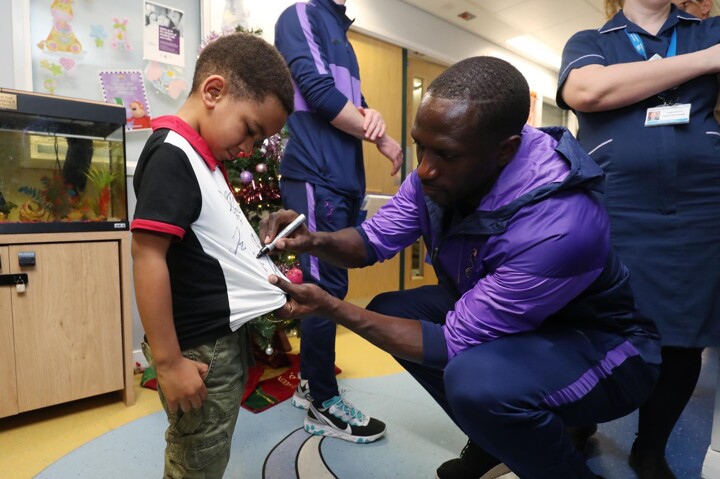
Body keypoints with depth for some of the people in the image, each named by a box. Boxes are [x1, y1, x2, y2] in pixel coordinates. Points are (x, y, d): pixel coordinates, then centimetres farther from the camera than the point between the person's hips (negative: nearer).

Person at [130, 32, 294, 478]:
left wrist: (260, 250, 11)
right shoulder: (172, 155, -18)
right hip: (198, 348, -9)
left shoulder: (205, 155, 11)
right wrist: (168, 361, -22)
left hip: (228, 336, 9)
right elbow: (149, 257, -24)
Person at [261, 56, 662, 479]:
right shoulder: (443, 169, -15)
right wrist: (315, 240, -25)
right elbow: (375, 238, -5)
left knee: (475, 378, -35)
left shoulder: (559, 227, -38)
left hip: (603, 344, -6)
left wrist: (331, 307, -30)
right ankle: (495, 440, 15)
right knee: (389, 310, -4)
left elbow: (453, 343, -30)